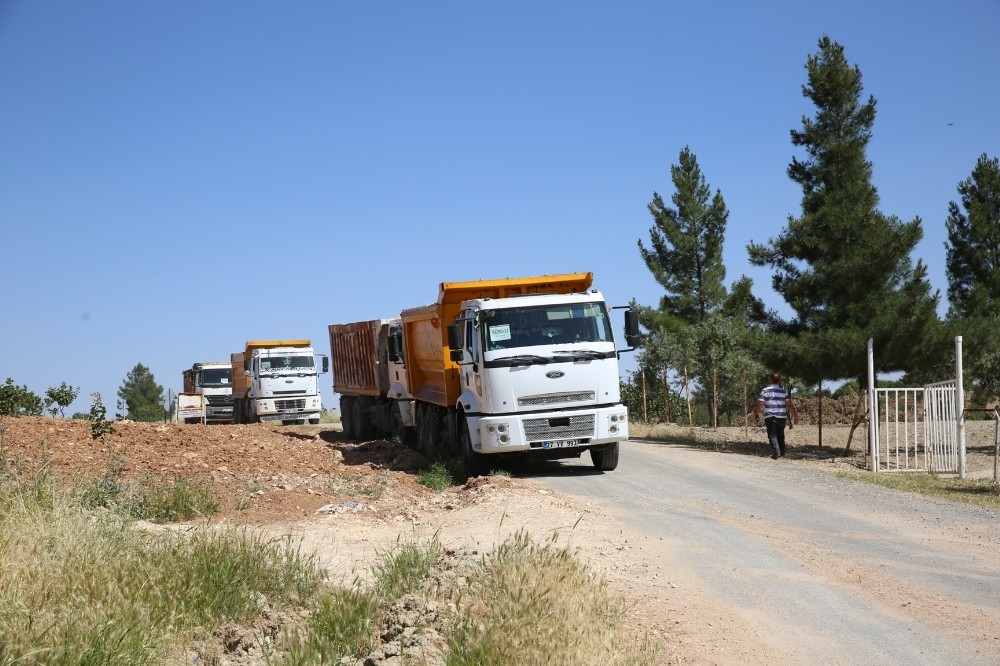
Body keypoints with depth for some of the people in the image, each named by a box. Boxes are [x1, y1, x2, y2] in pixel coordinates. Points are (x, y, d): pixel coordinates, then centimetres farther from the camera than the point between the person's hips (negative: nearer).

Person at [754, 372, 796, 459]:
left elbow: (760, 403, -7)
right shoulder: (783, 391, 6)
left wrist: (755, 411, 11)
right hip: (782, 417, 3)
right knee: (780, 435, 17)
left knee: (772, 435, -4)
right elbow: (789, 404, 2)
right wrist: (793, 412, 17)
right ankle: (781, 452, 19)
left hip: (770, 416, -3)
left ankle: (776, 452, -20)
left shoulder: (765, 390, -2)